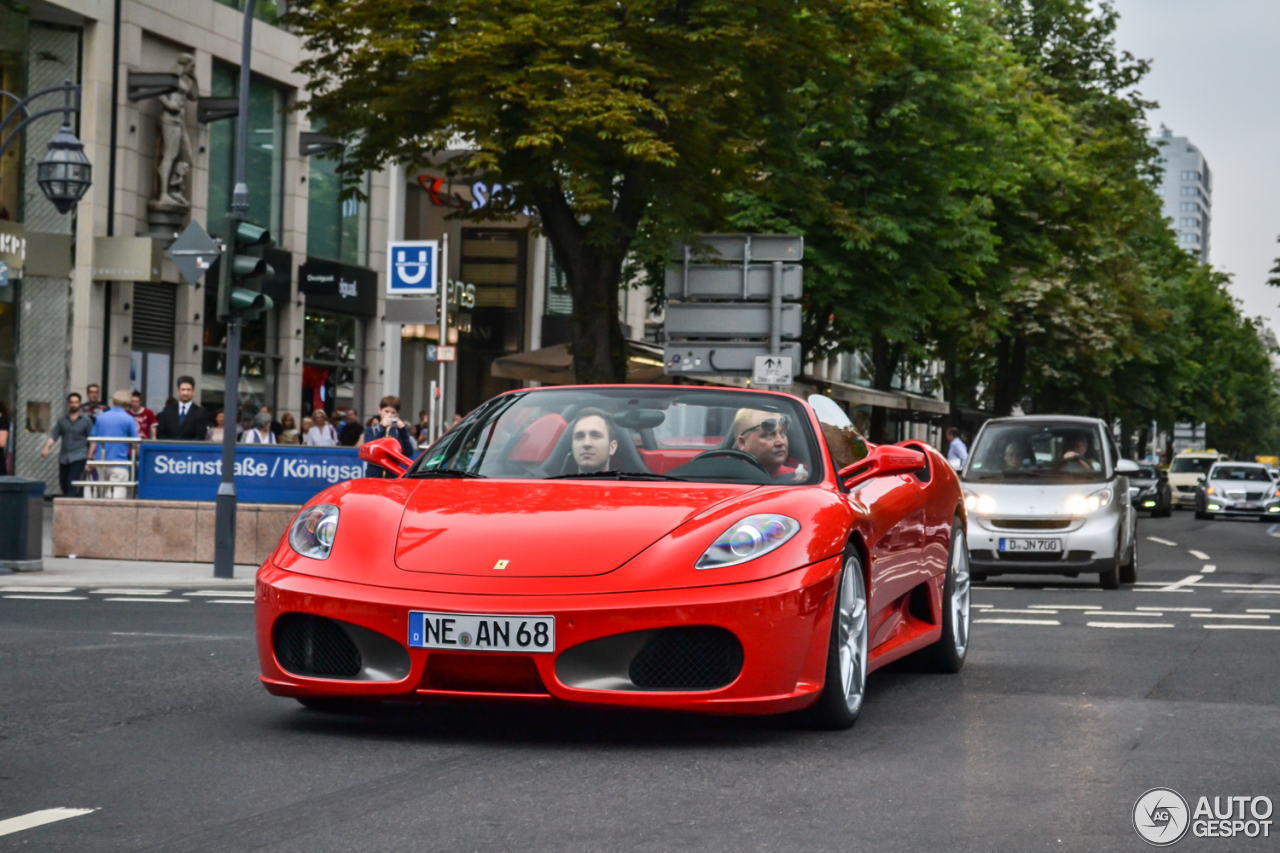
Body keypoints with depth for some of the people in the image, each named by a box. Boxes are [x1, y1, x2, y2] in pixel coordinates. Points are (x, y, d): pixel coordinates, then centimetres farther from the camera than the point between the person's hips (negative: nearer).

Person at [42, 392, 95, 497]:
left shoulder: (86, 420, 4)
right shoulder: (62, 420, 12)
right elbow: (53, 436, 8)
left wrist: (90, 456, -3)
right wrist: (47, 447, -10)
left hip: (79, 457, -4)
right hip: (64, 457, 4)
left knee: (72, 483, -15)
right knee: (63, 483, 6)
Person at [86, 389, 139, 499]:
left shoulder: (101, 417, 8)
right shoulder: (129, 419, -5)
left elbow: (93, 440, 12)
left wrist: (90, 458, 20)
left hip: (101, 462, 5)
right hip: (119, 463, -5)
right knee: (118, 496, -8)